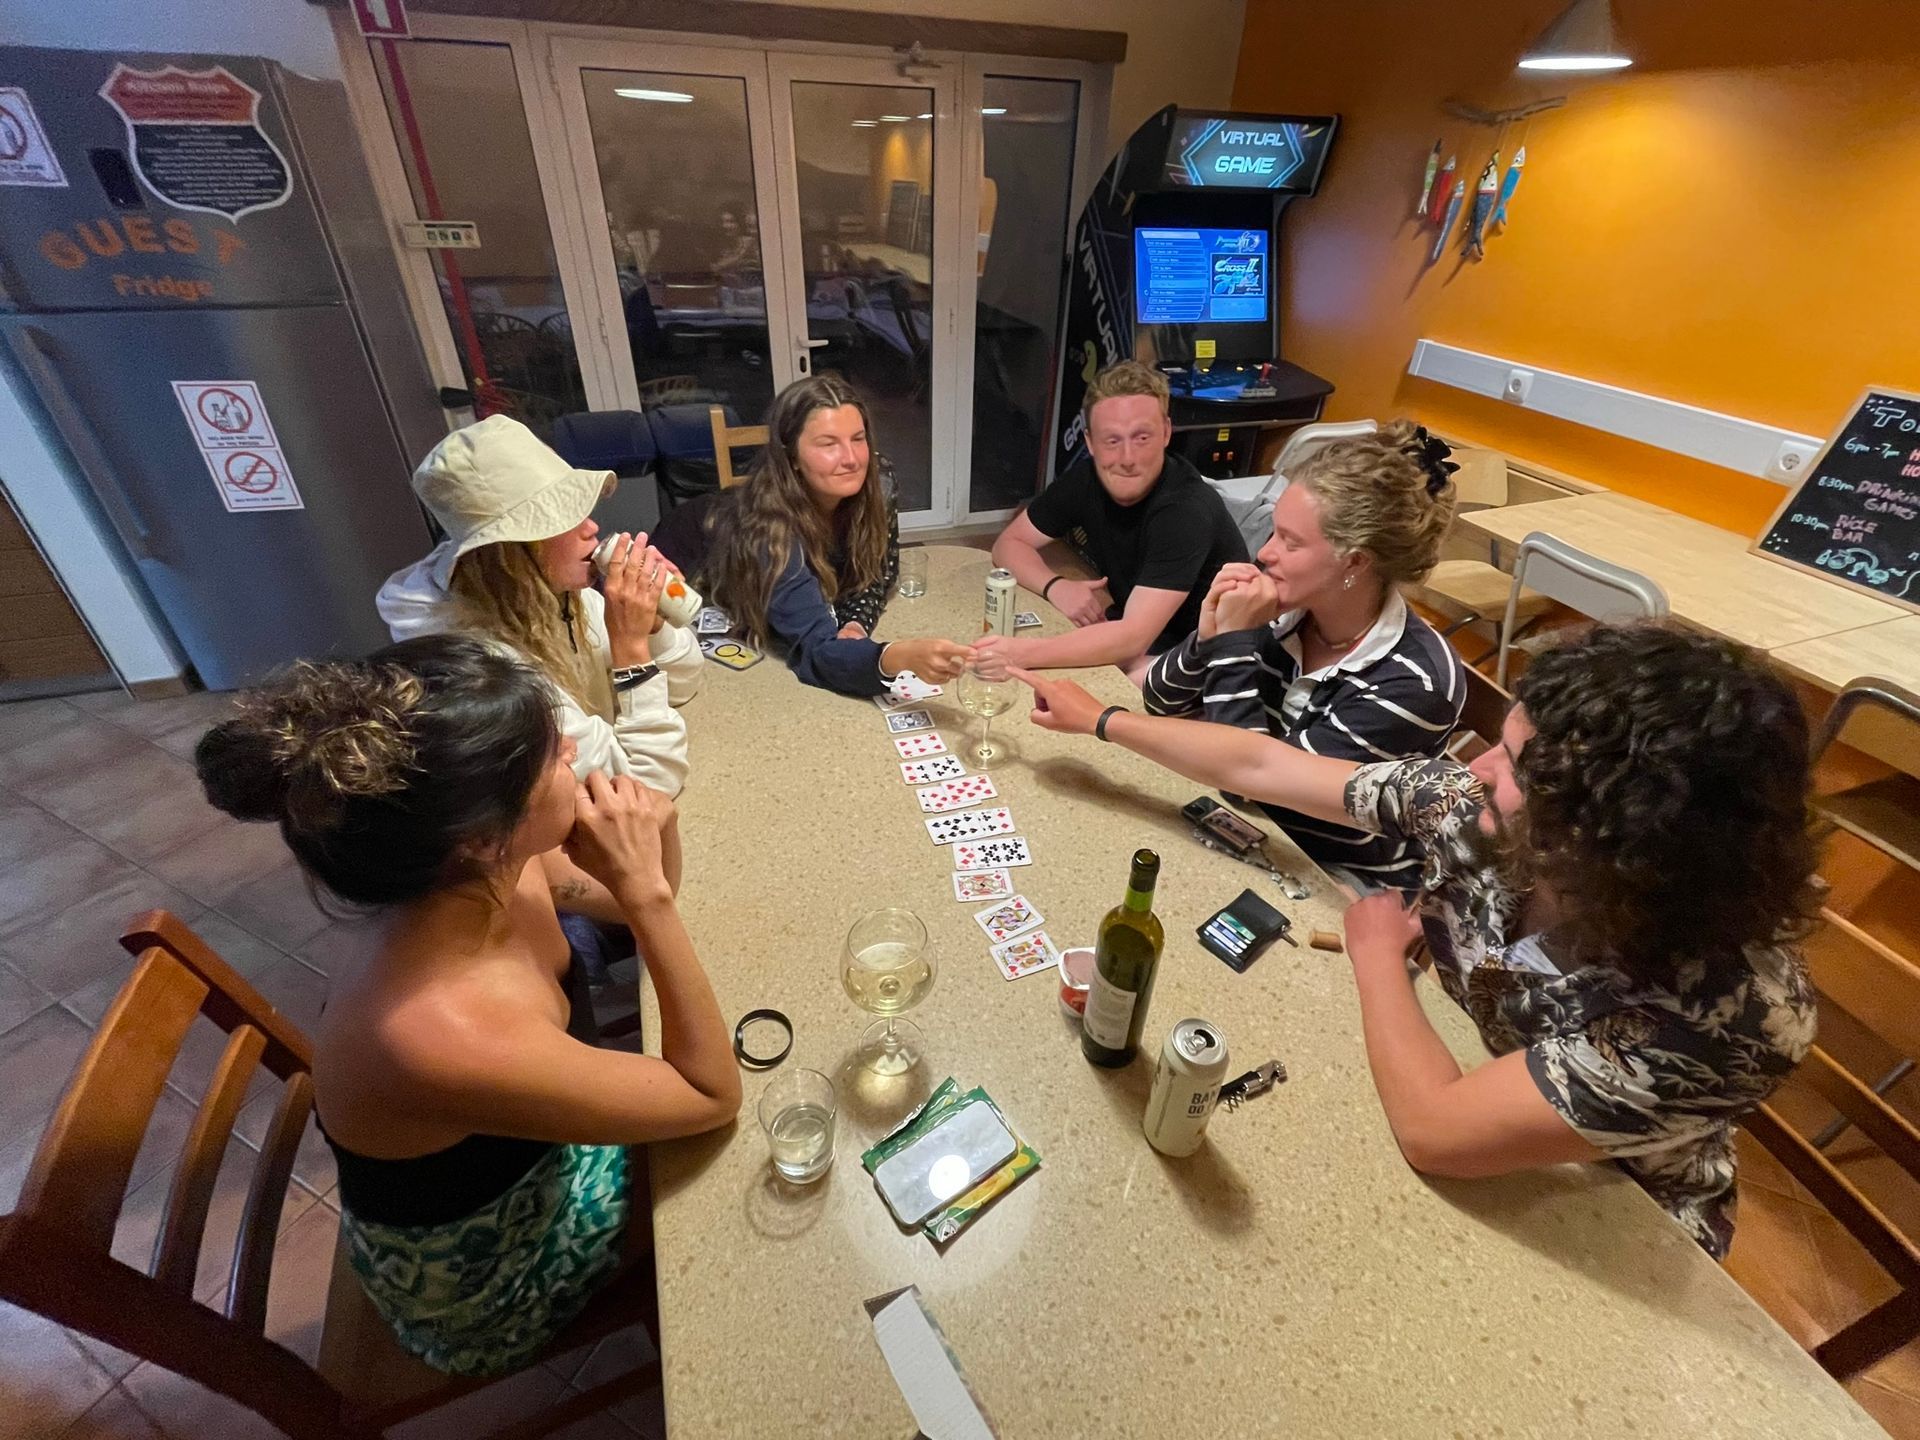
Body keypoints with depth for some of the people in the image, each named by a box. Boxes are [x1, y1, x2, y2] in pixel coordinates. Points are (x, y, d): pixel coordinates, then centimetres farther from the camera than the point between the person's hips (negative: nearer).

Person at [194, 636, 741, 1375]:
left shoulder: (492, 879, -25)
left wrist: (647, 859, -27)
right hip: (477, 1281, -5)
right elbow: (715, 1094, -31)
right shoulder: (451, 1039, -45)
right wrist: (646, 890, -39)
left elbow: (628, 923, -4)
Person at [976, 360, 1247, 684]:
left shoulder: (1186, 510, -29)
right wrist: (1054, 586, -23)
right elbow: (1009, 543, -1)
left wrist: (1023, 653, -48)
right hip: (1130, 629, 6)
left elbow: (1133, 637, -37)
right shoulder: (1087, 478, -9)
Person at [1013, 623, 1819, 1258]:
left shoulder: (1731, 1009, -38)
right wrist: (1101, 722, -7)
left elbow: (1434, 1131, -36)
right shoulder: (1481, 806, -24)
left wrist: (1377, 955, -21)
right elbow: (1260, 767, -15)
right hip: (1466, 1084, 4)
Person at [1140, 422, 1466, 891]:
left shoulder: (1414, 682, -25)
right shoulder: (1286, 609, -12)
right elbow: (1161, 705, -5)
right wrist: (1209, 636, -23)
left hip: (1341, 886, -4)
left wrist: (1235, 642, -26)